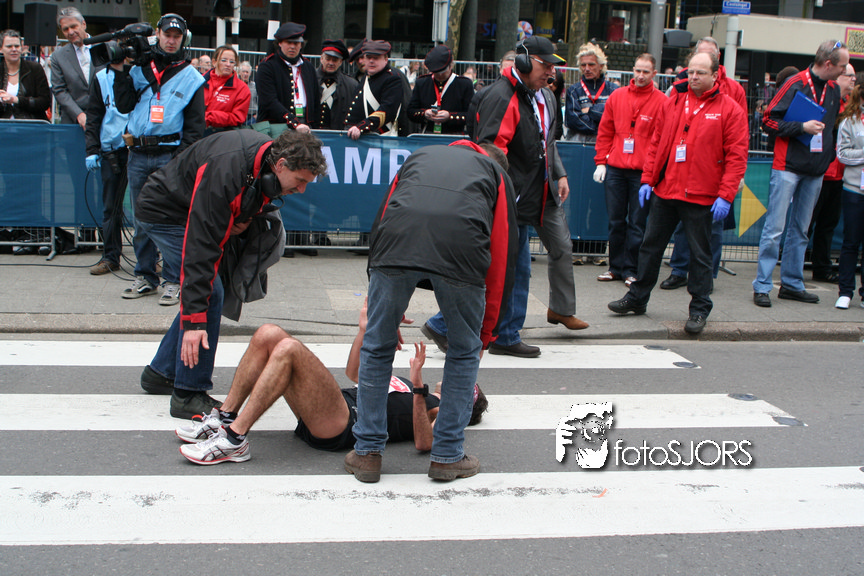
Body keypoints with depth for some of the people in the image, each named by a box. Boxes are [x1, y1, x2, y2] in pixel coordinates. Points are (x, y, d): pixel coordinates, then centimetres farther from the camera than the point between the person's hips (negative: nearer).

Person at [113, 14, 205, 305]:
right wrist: (121, 73, -2)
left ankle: (174, 281, 1)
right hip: (138, 155, 4)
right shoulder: (139, 69, 13)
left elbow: (195, 125, 2)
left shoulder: (191, 78, 5)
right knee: (141, 220, 9)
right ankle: (145, 277, 19)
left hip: (170, 155, -3)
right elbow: (124, 106, 6)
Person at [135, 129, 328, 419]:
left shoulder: (268, 159, -12)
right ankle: (188, 395, -10)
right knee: (209, 294, -18)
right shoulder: (226, 173, -38)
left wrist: (244, 221, -9)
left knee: (206, 294, 9)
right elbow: (200, 246, -40)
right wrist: (194, 320, -42)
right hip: (163, 212, -9)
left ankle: (160, 373, 24)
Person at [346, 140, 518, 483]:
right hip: (462, 247, -1)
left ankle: (367, 453, 27)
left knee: (377, 348, 19)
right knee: (465, 351, 21)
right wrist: (486, 333, 33)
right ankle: (447, 456, 26)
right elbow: (503, 256, 26)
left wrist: (385, 315, 38)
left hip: (395, 242, 2)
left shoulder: (419, 156, 40)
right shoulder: (497, 174, 33)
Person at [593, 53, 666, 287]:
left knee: (637, 222, 1)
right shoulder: (617, 97, 8)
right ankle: (616, 267, 19)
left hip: (642, 171, -3)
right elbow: (604, 132, 11)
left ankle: (631, 270, 10)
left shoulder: (661, 102, -2)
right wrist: (601, 161, 5)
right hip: (615, 169, 3)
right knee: (615, 221, 9)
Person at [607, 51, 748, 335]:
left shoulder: (730, 109, -3)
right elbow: (657, 144, 13)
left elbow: (736, 157, -7)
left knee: (700, 253, 4)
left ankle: (699, 309, 15)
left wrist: (725, 195, -14)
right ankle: (637, 298, 25)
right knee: (651, 245, 12)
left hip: (700, 197, -4)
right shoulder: (673, 103, 10)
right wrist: (647, 179, 6)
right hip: (664, 191, 4)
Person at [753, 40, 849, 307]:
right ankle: (762, 286, -2)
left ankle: (792, 284, 18)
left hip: (815, 172, 7)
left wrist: (829, 156, 13)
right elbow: (769, 120, -10)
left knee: (800, 230, 11)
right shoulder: (796, 84, -8)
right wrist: (802, 127, -18)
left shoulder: (834, 90, 11)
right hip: (788, 167, -6)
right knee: (775, 229, -6)